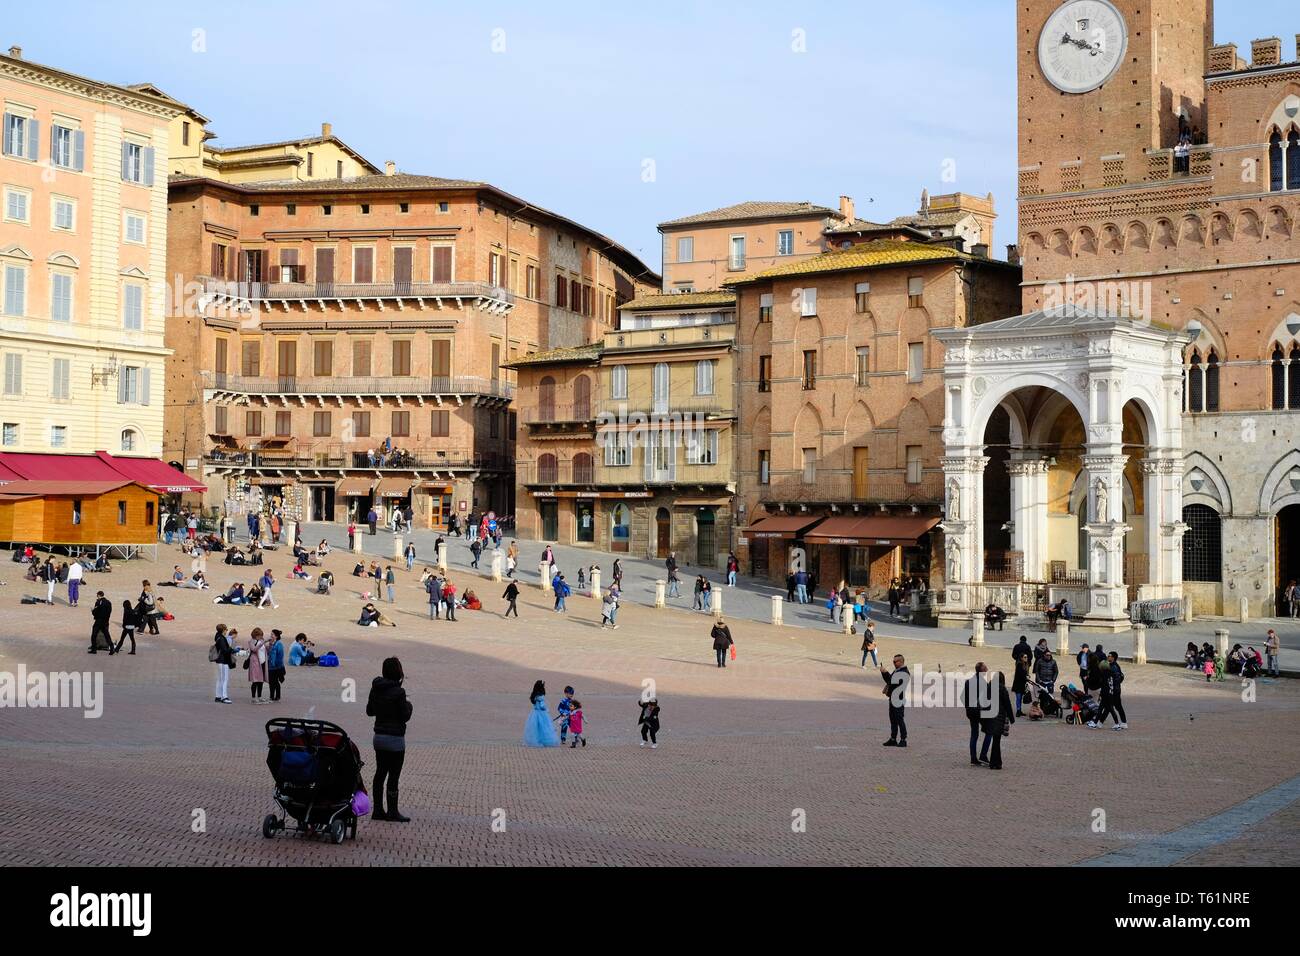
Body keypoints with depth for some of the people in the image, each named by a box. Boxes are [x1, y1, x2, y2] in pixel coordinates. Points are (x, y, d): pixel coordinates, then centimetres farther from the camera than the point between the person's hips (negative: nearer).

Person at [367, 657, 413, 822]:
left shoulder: (375, 689, 2)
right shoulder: (398, 692, -18)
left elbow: (369, 711, 11)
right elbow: (405, 716, -14)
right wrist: (409, 706, 4)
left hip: (379, 737, 7)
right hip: (395, 739, -7)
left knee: (380, 773, 13)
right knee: (393, 776, 0)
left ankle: (378, 810, 17)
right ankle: (392, 811, 4)